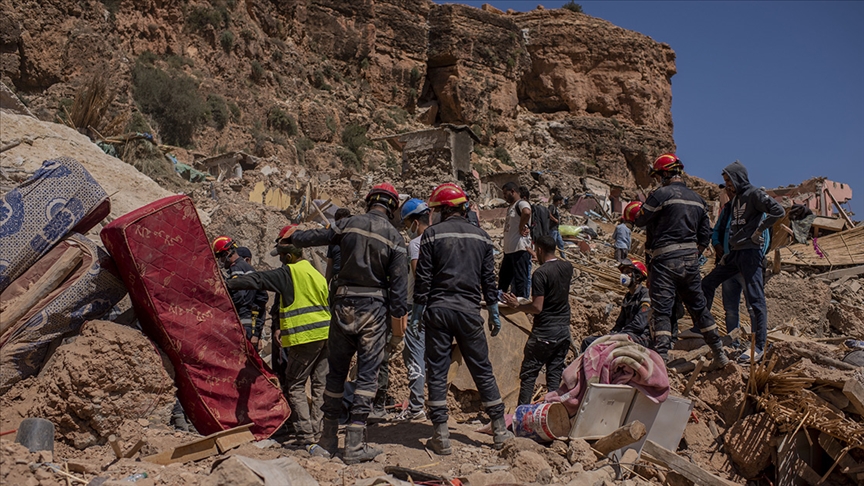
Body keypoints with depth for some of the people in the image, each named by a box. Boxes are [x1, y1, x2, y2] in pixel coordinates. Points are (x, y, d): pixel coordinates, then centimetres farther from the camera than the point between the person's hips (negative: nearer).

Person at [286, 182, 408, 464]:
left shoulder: (348, 225, 1)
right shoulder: (394, 238, -4)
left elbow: (314, 237, 15)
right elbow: (398, 285, -5)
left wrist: (292, 238, 38)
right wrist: (398, 332, 0)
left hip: (343, 304, 3)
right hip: (373, 308, -2)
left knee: (336, 372, 14)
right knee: (367, 374, 2)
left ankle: (328, 438, 22)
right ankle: (354, 444, 0)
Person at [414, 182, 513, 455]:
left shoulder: (432, 234, -2)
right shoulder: (481, 237, 8)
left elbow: (423, 277, -4)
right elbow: (489, 278, 10)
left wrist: (417, 310, 2)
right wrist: (494, 312, 17)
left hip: (438, 309, -2)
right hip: (469, 310, 3)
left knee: (437, 372, 3)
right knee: (482, 370, 11)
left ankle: (441, 437, 3)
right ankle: (500, 431, 15)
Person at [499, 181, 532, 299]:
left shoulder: (522, 203, -11)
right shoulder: (510, 207, 21)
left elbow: (527, 213, -35)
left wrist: (521, 228, -23)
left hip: (520, 250, -10)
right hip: (509, 250, 10)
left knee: (520, 281, -5)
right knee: (503, 280, 17)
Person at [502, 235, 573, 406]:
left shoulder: (540, 273, -16)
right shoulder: (568, 267, 5)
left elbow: (537, 307, -20)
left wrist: (516, 305, -4)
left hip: (544, 332, -6)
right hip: (564, 330, 7)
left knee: (528, 374, 2)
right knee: (555, 374, 11)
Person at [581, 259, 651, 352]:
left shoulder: (645, 295, -7)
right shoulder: (628, 297, 22)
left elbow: (639, 324, -17)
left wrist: (616, 335, -16)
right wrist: (611, 333, 3)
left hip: (641, 337, -9)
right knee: (588, 341, -1)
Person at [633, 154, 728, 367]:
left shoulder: (661, 194, -10)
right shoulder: (697, 199, 12)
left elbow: (640, 220, -2)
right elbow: (705, 236, 14)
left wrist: (641, 209, 19)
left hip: (665, 261, -6)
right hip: (690, 260, 6)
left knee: (662, 309, -5)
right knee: (699, 307, 18)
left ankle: (661, 358, -12)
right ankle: (720, 354, 27)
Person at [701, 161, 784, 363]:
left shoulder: (754, 194, -8)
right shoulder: (736, 199, 18)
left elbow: (778, 211, -21)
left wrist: (759, 229, -16)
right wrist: (727, 254, 16)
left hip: (750, 253, -10)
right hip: (735, 253, 10)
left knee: (755, 299, -6)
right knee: (707, 284, 12)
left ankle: (759, 347, -3)